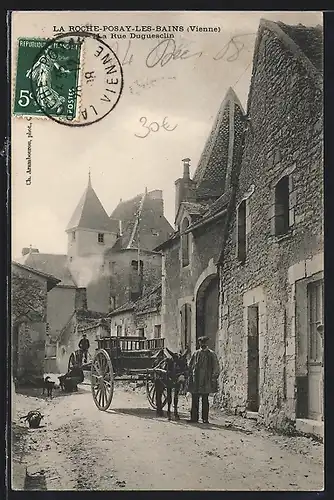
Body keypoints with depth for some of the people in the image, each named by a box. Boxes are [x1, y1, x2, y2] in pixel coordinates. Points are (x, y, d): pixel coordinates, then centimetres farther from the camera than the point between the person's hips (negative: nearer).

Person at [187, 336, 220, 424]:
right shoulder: (195, 353, 9)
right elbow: (190, 366, 14)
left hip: (206, 380, -2)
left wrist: (214, 378, -4)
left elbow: (216, 367, 3)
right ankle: (194, 417, 9)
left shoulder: (211, 354, 3)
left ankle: (205, 418, 7)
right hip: (195, 380, 2)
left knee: (205, 400, 2)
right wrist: (190, 376, 6)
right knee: (194, 399, 3)